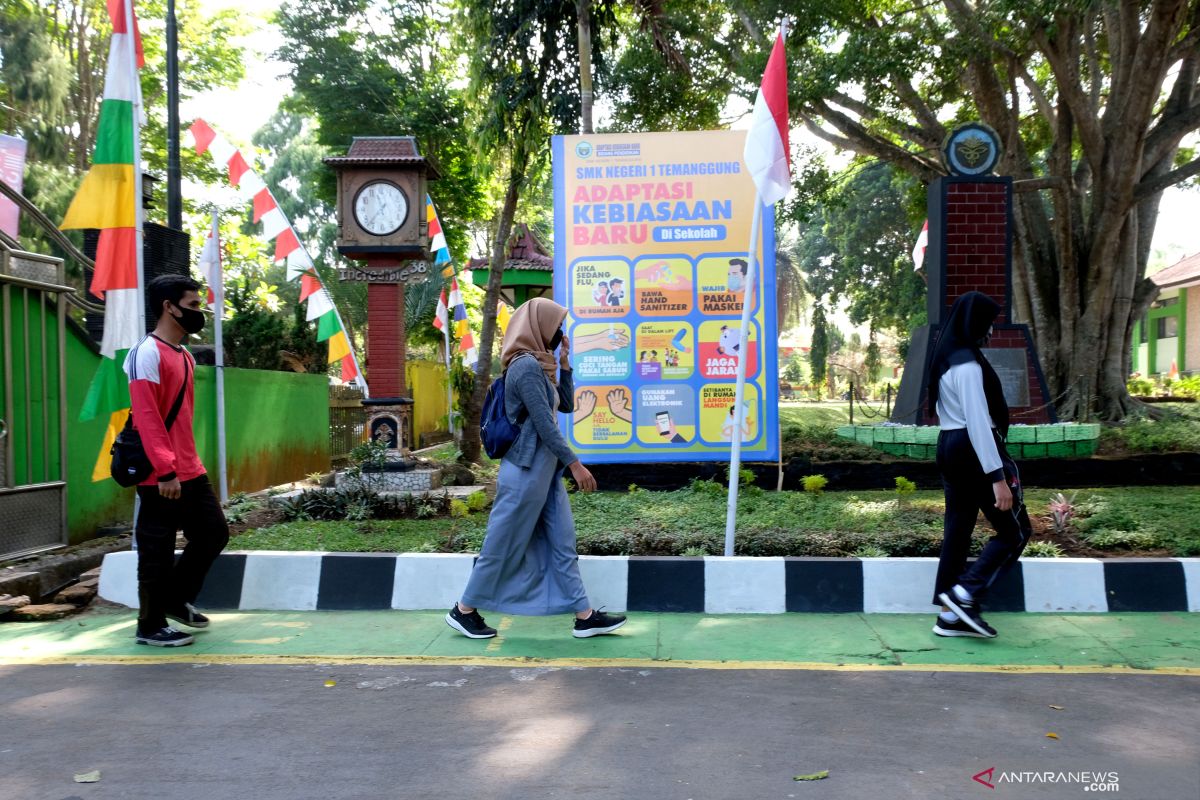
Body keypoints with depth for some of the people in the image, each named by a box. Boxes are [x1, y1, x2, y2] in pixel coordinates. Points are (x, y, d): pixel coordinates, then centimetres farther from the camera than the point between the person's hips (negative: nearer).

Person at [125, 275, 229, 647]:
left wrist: (186, 464, 20)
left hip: (190, 471, 9)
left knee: (214, 533, 13)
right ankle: (150, 626, 15)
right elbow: (146, 417, -20)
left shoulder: (185, 356, 15)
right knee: (157, 552, 1)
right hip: (160, 477, -9)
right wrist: (165, 470, -24)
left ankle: (176, 599, 29)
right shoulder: (147, 353, -14)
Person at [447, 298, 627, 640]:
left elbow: (567, 406, 17)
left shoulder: (539, 364, 12)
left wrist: (564, 362, 9)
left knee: (562, 542, 9)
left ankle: (585, 616, 14)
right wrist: (575, 464, -19)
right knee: (504, 545, 2)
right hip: (527, 470, -9)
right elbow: (544, 424, -21)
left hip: (544, 469, 9)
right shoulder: (526, 366, -18)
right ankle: (463, 610, 17)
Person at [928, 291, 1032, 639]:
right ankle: (965, 594, -6)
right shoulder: (967, 363, -18)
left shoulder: (947, 358, 13)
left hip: (950, 447, 9)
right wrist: (997, 476, -23)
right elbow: (978, 422, -22)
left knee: (958, 525, 9)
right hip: (972, 450, -9)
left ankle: (951, 615, 11)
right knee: (1016, 530, 1)